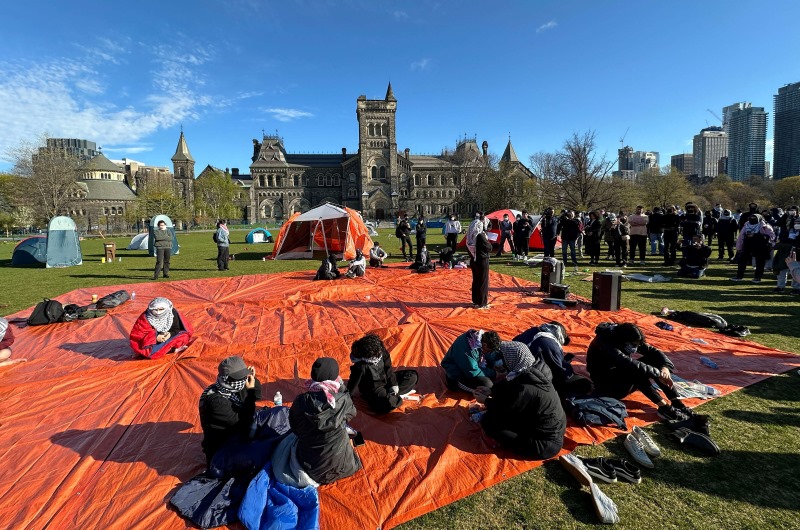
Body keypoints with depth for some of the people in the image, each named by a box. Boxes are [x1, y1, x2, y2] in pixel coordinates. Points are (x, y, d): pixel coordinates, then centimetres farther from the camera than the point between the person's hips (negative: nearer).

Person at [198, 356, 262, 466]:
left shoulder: (232, 388, -6)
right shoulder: (215, 400, -28)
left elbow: (257, 396, 8)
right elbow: (242, 422, -27)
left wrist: (253, 379, -10)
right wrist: (250, 392, -26)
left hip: (236, 439, 8)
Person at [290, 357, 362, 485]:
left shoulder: (300, 401, -19)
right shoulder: (343, 401, -25)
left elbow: (294, 429, -1)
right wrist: (341, 386, -1)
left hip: (307, 464, 3)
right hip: (338, 466, -3)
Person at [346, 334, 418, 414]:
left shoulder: (382, 351, -16)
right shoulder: (360, 366, -31)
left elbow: (388, 368, -3)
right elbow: (352, 384, -21)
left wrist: (394, 384, -6)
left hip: (386, 380, 7)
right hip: (373, 389, -7)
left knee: (412, 375, 2)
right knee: (388, 403, -38)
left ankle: (391, 394, -9)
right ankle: (399, 396, -4)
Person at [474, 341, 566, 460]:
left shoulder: (525, 389, -32)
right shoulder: (534, 371, -7)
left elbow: (503, 411, -15)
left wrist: (486, 400, 2)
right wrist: (490, 391, 12)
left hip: (546, 444, -8)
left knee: (487, 421, -12)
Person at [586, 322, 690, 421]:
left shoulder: (630, 342, -7)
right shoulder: (604, 342, -31)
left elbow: (653, 351, -7)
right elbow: (629, 363, -40)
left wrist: (665, 367, -26)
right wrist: (658, 373, -35)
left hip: (623, 377, 8)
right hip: (605, 385, -8)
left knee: (653, 359, -12)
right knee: (635, 371, -34)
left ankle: (677, 403, -14)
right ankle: (664, 407, -27)